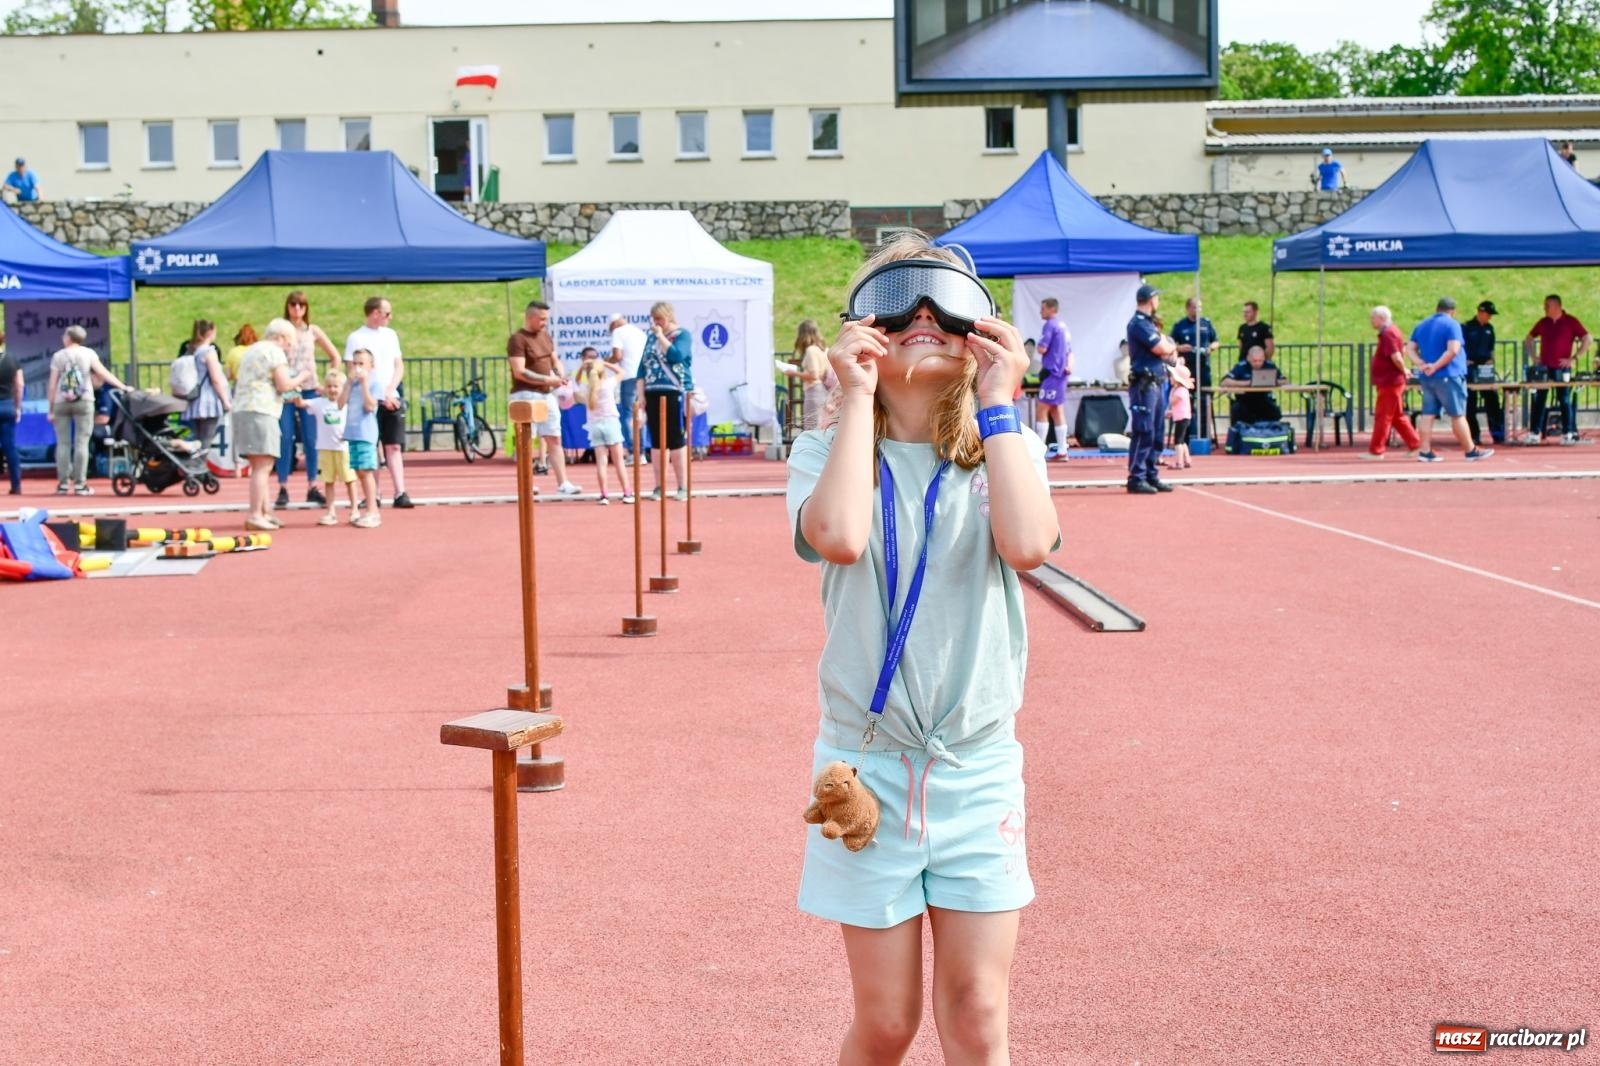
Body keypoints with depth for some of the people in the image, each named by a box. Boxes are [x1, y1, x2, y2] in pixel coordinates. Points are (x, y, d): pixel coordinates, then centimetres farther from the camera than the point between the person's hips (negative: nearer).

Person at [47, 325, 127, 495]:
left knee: (63, 443, 5)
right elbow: (103, 374, -5)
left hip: (61, 403, 1)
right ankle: (80, 483, -3)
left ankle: (63, 483, 4)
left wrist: (51, 409, 5)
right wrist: (123, 387, 0)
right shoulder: (88, 353, 3)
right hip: (83, 402, -1)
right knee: (81, 443, 0)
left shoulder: (58, 356, 5)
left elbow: (52, 386, 2)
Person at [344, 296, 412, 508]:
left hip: (393, 399, 4)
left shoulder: (391, 335, 14)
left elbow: (399, 366, 12)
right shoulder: (356, 338, -1)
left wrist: (390, 391, -4)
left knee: (394, 447, -2)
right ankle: (373, 496, 5)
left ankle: (400, 493, -6)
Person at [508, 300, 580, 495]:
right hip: (526, 394, -8)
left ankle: (562, 483, 6)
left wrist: (560, 376, 3)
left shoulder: (546, 336, 14)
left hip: (547, 394, 8)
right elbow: (519, 372, -19)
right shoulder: (517, 339, -11)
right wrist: (546, 379, -21)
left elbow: (555, 360, 25)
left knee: (555, 439, 6)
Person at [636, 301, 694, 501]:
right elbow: (643, 366, 14)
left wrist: (661, 335, -10)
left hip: (675, 394, -5)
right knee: (658, 443, 5)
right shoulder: (651, 337, 16)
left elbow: (675, 355, -18)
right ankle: (659, 487, 10)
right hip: (653, 394, 5)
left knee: (676, 442, -5)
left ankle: (682, 487, 1)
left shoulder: (682, 334, 1)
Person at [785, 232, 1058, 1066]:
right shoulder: (825, 452, -1)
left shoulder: (1006, 453, 2)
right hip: (869, 768, -1)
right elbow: (840, 537, -25)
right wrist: (858, 397, -15)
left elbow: (1028, 544, -21)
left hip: (978, 768, 1)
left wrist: (998, 402, -14)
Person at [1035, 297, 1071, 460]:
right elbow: (1069, 351, 19)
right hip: (1061, 373, 9)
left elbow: (1042, 349, -18)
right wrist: (1069, 365, 3)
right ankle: (1061, 451, 9)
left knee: (1042, 410, -8)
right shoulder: (1063, 327, 18)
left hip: (1051, 372, -9)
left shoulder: (1050, 325, -11)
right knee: (1057, 411, 10)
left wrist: (1039, 345, 4)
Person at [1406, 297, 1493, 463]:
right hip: (1447, 376, -6)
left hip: (1426, 378, 6)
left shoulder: (1422, 326, 14)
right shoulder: (1452, 325, -8)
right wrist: (1436, 366, -16)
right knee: (1458, 415, -1)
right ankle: (1471, 451, 4)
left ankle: (1425, 451, 1)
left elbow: (1409, 348, 10)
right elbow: (1453, 350, -21)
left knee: (1428, 414, 6)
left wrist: (1421, 364, -4)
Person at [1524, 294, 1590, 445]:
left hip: (1562, 368, -4)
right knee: (1538, 400, 1)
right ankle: (1534, 433, 5)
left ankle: (1568, 434, 5)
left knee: (1565, 401, 0)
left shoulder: (1571, 322, -3)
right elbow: (1528, 339, 22)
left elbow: (1586, 340, -5)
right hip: (1544, 368, 4)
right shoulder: (1543, 323, 9)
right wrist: (1533, 357, 10)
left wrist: (1574, 358, -10)